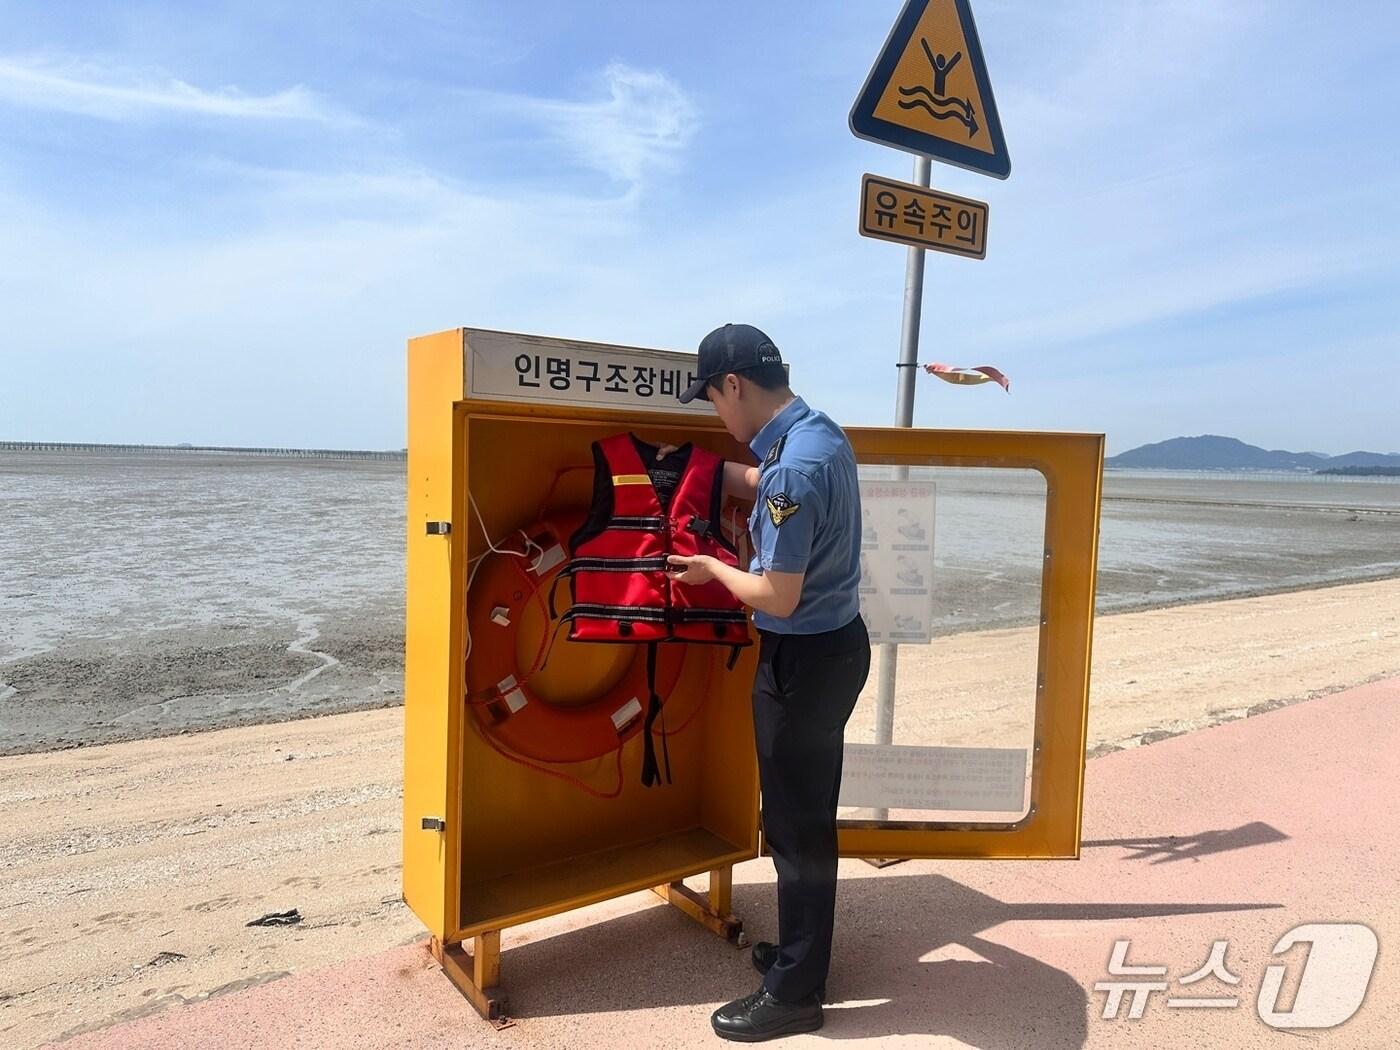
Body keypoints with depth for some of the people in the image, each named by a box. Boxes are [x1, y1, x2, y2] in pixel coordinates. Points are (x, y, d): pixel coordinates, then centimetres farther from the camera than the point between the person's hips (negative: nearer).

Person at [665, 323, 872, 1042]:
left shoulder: (794, 468, -27)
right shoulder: (821, 432, 4)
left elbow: (778, 598, -25)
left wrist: (711, 570, -9)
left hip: (804, 660, -10)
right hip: (836, 641, 10)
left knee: (795, 825, 5)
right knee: (808, 814, 21)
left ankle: (794, 993, 22)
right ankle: (802, 950, 39)